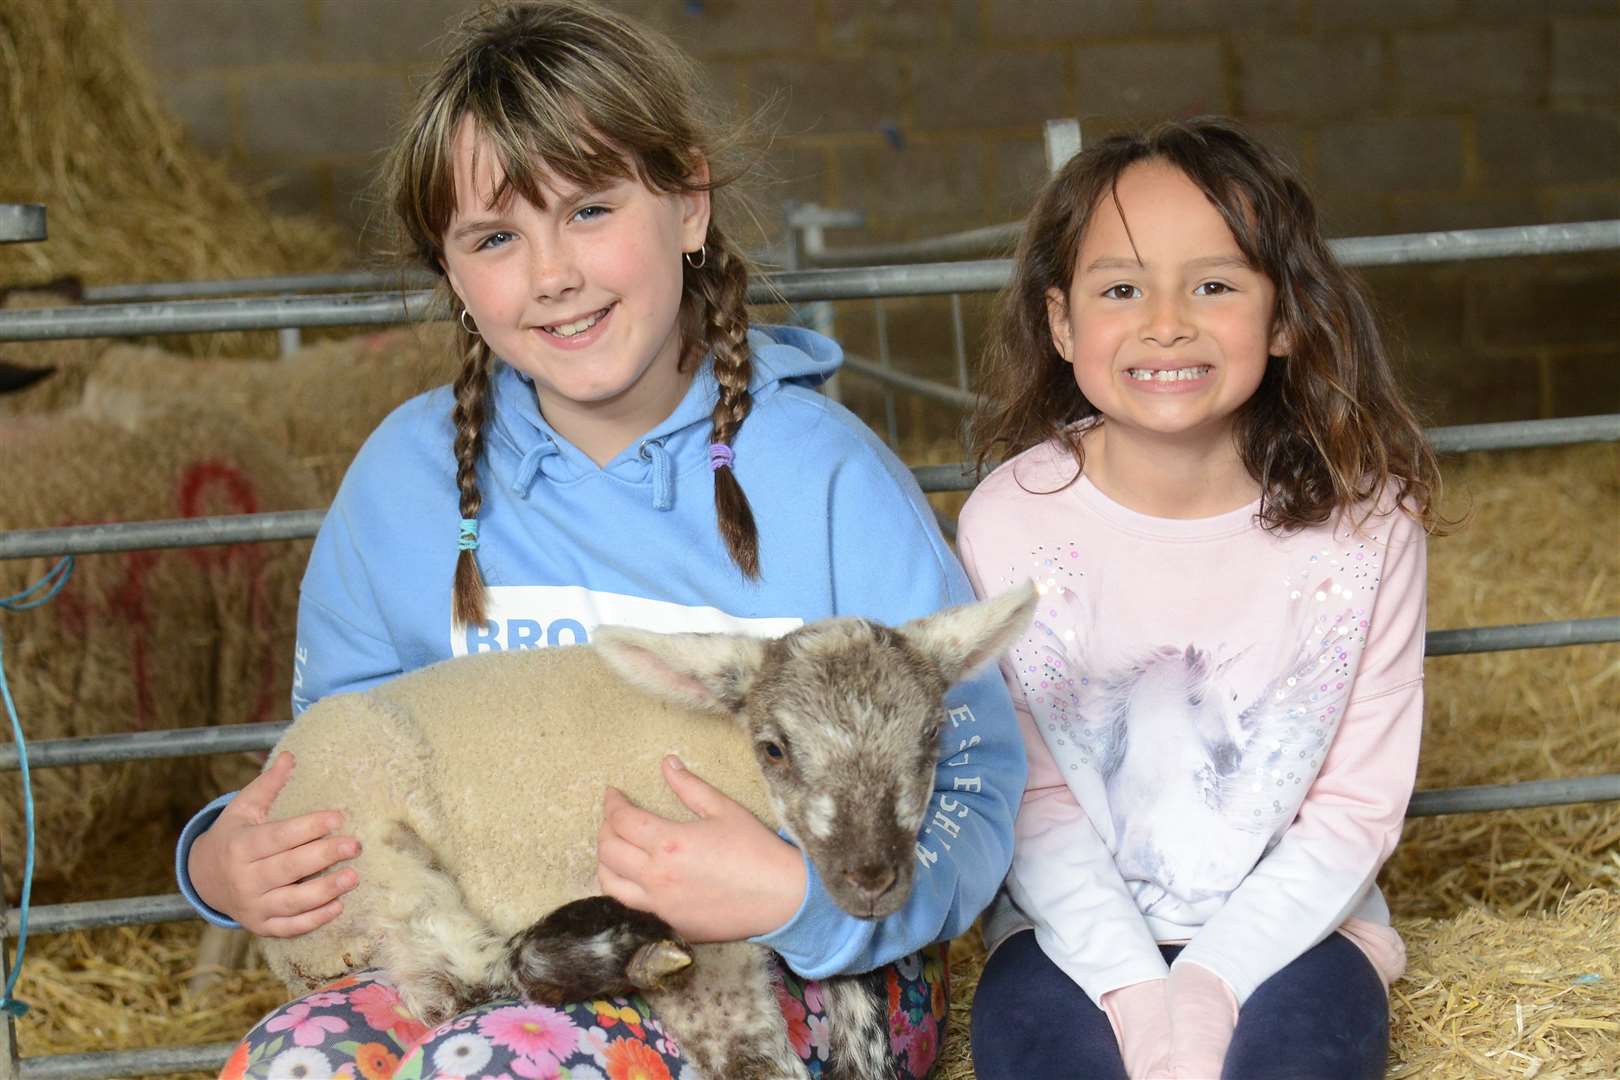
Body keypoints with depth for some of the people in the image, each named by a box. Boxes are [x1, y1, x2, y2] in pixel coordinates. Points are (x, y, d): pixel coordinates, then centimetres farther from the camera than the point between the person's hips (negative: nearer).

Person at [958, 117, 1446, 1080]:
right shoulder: (1011, 522, -9)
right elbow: (1032, 796, -7)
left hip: (1285, 923, 0)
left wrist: (1211, 983, -17)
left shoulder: (1363, 519, -9)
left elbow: (1359, 805, -7)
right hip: (1079, 926, 0)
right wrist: (1133, 990, -19)